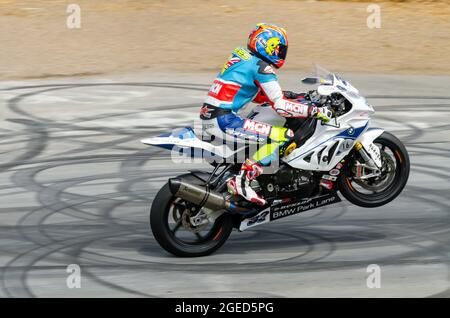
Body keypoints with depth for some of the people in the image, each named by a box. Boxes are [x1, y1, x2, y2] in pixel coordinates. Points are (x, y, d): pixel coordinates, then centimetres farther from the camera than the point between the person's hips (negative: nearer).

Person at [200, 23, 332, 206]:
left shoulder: (243, 58, 19)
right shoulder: (261, 67, -9)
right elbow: (280, 106, -14)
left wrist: (290, 95, 27)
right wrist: (314, 110, -9)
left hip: (208, 118, 10)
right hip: (224, 120, -10)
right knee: (284, 135, -14)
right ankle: (241, 181, -18)